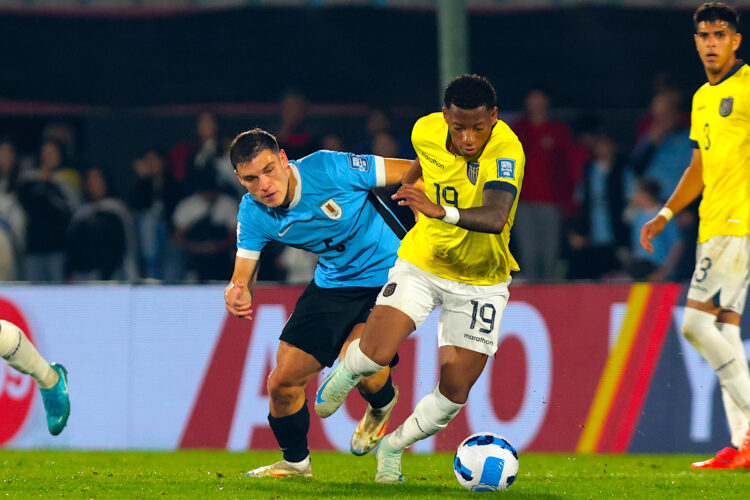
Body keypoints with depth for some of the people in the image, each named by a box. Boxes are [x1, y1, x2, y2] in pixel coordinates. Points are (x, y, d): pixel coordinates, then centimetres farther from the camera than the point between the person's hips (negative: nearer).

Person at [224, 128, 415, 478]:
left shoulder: (328, 170, -27)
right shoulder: (252, 214, -11)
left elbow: (415, 173, -18)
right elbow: (243, 275, -8)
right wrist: (237, 292, -32)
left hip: (386, 274, -5)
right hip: (332, 282, 5)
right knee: (282, 381, -1)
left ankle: (382, 404, 11)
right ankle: (295, 462, 26)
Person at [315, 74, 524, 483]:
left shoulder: (506, 150, -29)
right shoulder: (426, 131, -14)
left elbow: (496, 217, -46)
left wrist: (441, 211, -60)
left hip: (480, 280, -2)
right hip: (422, 263, 2)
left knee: (454, 392, -3)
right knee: (375, 353, -20)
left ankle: (393, 447, 26)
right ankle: (347, 373, 18)